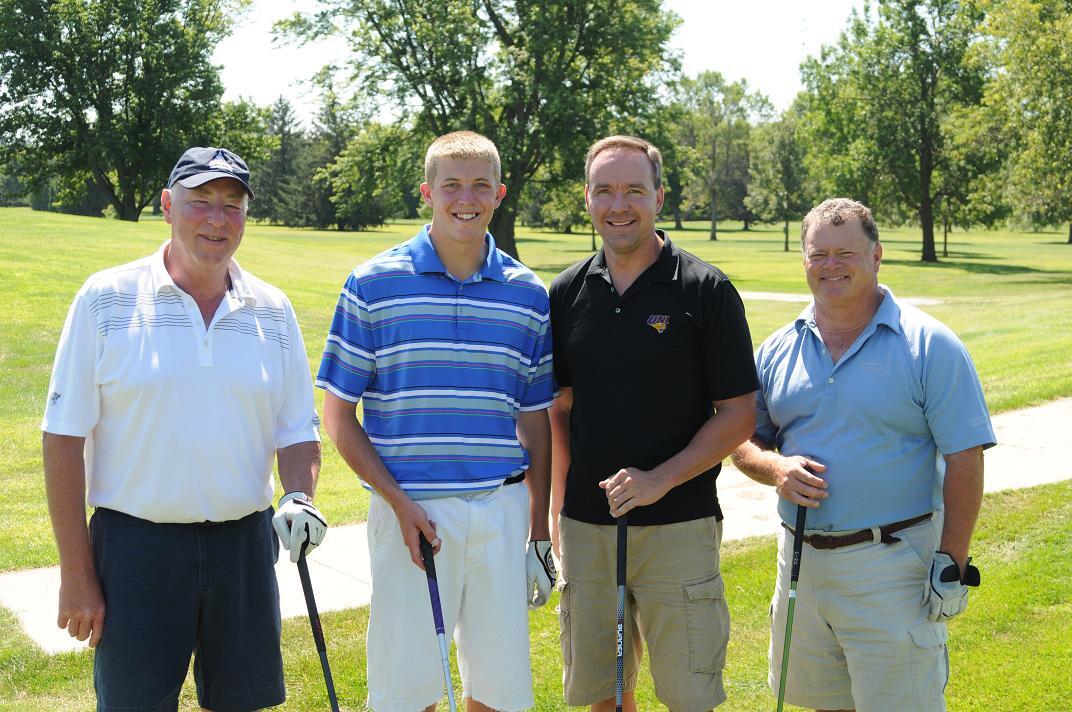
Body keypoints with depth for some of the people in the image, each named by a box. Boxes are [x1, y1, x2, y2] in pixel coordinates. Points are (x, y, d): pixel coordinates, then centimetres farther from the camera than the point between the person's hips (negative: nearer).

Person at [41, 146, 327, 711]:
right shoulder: (106, 298, -4)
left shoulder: (272, 310, 6)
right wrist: (76, 572, -7)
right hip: (135, 544, -3)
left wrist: (299, 498, -11)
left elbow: (297, 431, 11)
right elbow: (65, 437, -4)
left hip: (244, 545, 3)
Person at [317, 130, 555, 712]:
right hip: (410, 511, -2)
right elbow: (339, 417, 0)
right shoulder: (374, 284, -2)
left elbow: (535, 422, 12)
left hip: (501, 510, 3)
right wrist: (399, 503, -10)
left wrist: (539, 534, 10)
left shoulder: (527, 294, 6)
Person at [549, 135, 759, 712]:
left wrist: (660, 479, -16)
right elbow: (559, 408, 12)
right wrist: (560, 510, 5)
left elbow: (738, 415, -6)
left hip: (678, 527, -4)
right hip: (586, 527, 4)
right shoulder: (567, 292, 7)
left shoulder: (706, 291, -5)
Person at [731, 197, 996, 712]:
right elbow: (741, 440, 13)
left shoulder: (929, 345, -6)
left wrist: (952, 564, -12)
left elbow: (964, 460, -8)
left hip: (892, 565, -5)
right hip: (800, 561, 5)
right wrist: (774, 468, -10)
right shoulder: (778, 350, 7)